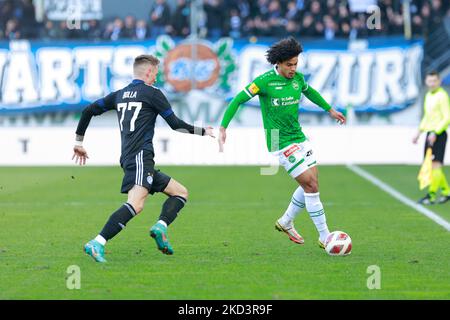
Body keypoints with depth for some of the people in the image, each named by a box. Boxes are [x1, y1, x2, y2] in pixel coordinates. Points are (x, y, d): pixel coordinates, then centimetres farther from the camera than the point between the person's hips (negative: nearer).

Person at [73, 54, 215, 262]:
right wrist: (203, 132, 17)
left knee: (181, 192, 14)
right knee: (136, 205, -27)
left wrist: (79, 141, 29)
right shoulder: (152, 93, 1)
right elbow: (176, 124, 2)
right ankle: (97, 243, -37)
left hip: (129, 158, 9)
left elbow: (89, 111, 20)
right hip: (140, 156, -9)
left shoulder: (119, 95, 20)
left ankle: (160, 227, -9)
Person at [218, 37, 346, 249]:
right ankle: (324, 237, -3)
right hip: (281, 143, -7)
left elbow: (310, 92, 27)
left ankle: (286, 222, 29)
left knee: (311, 184, 7)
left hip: (299, 137, 7)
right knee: (311, 185, -11)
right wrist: (223, 127, -15)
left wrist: (330, 110, 37)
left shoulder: (298, 78, 4)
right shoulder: (265, 81, -15)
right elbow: (238, 100, -10)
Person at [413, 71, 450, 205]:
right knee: (430, 166, 10)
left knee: (436, 165, -9)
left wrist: (435, 133, -22)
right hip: (430, 133, 9)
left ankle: (431, 196, -8)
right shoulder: (428, 95, 15)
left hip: (439, 134, -9)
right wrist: (419, 132, 20)